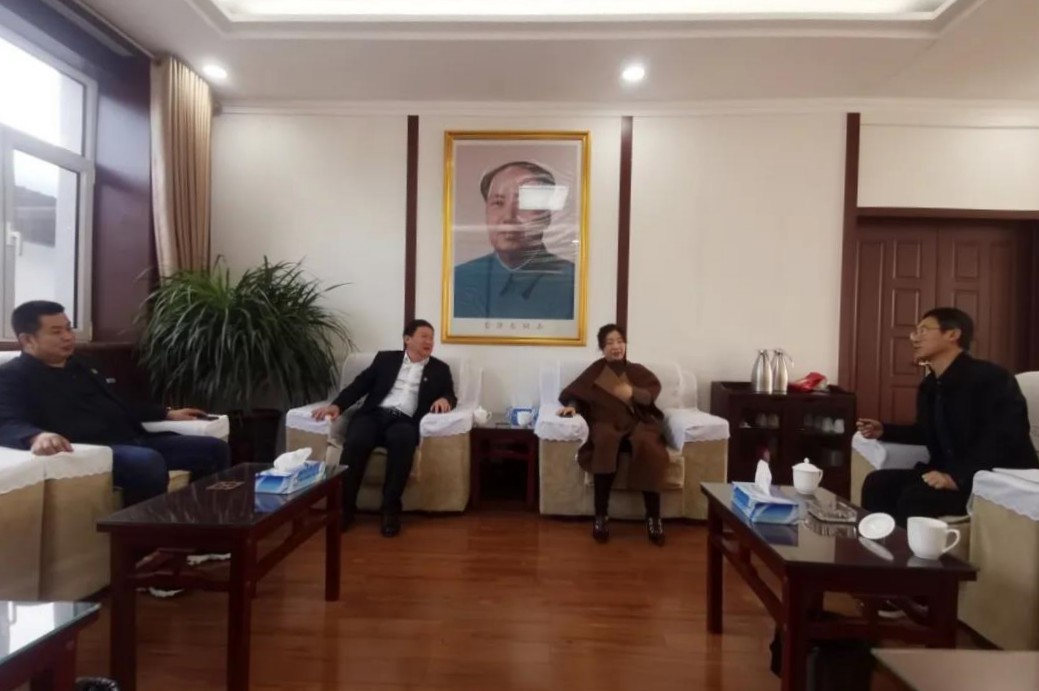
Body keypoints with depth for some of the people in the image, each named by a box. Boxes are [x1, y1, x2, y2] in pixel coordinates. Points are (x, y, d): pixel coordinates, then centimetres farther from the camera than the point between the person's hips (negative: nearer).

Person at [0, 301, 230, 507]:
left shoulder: (78, 365, 26)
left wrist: (168, 414, 32)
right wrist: (37, 436, -41)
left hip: (132, 440, 9)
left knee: (215, 449, 1)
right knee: (148, 462, -40)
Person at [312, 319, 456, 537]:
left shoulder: (440, 369, 21)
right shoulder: (385, 358, 19)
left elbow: (451, 396, 15)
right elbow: (360, 385, 12)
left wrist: (444, 399, -11)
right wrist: (337, 405, -5)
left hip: (405, 421, -1)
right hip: (374, 414, 1)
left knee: (402, 441, -37)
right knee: (355, 442, -32)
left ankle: (391, 509, -25)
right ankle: (344, 506, -16)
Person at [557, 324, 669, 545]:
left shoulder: (637, 371, 19)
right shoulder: (596, 370, 17)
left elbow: (653, 390, 2)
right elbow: (574, 392, 13)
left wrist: (633, 393, -19)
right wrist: (571, 406, -11)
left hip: (637, 423, 1)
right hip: (605, 423, -1)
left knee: (646, 445, -35)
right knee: (606, 441, -39)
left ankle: (653, 517, -26)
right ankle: (601, 516, -30)